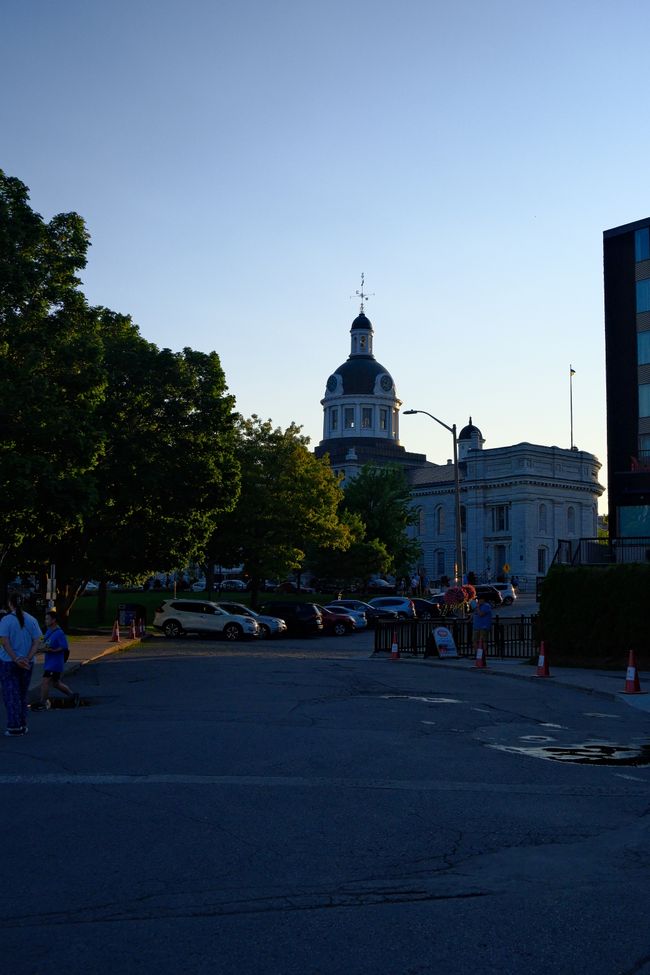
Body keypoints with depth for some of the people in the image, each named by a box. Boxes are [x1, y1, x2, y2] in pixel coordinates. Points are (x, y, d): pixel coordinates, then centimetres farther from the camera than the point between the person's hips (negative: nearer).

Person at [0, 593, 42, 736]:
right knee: (22, 694, 15)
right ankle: (23, 726, 18)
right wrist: (28, 659, -10)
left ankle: (14, 727, -3)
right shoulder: (31, 620, 2)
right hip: (27, 664, 4)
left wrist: (16, 659, -18)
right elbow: (36, 642, -3)